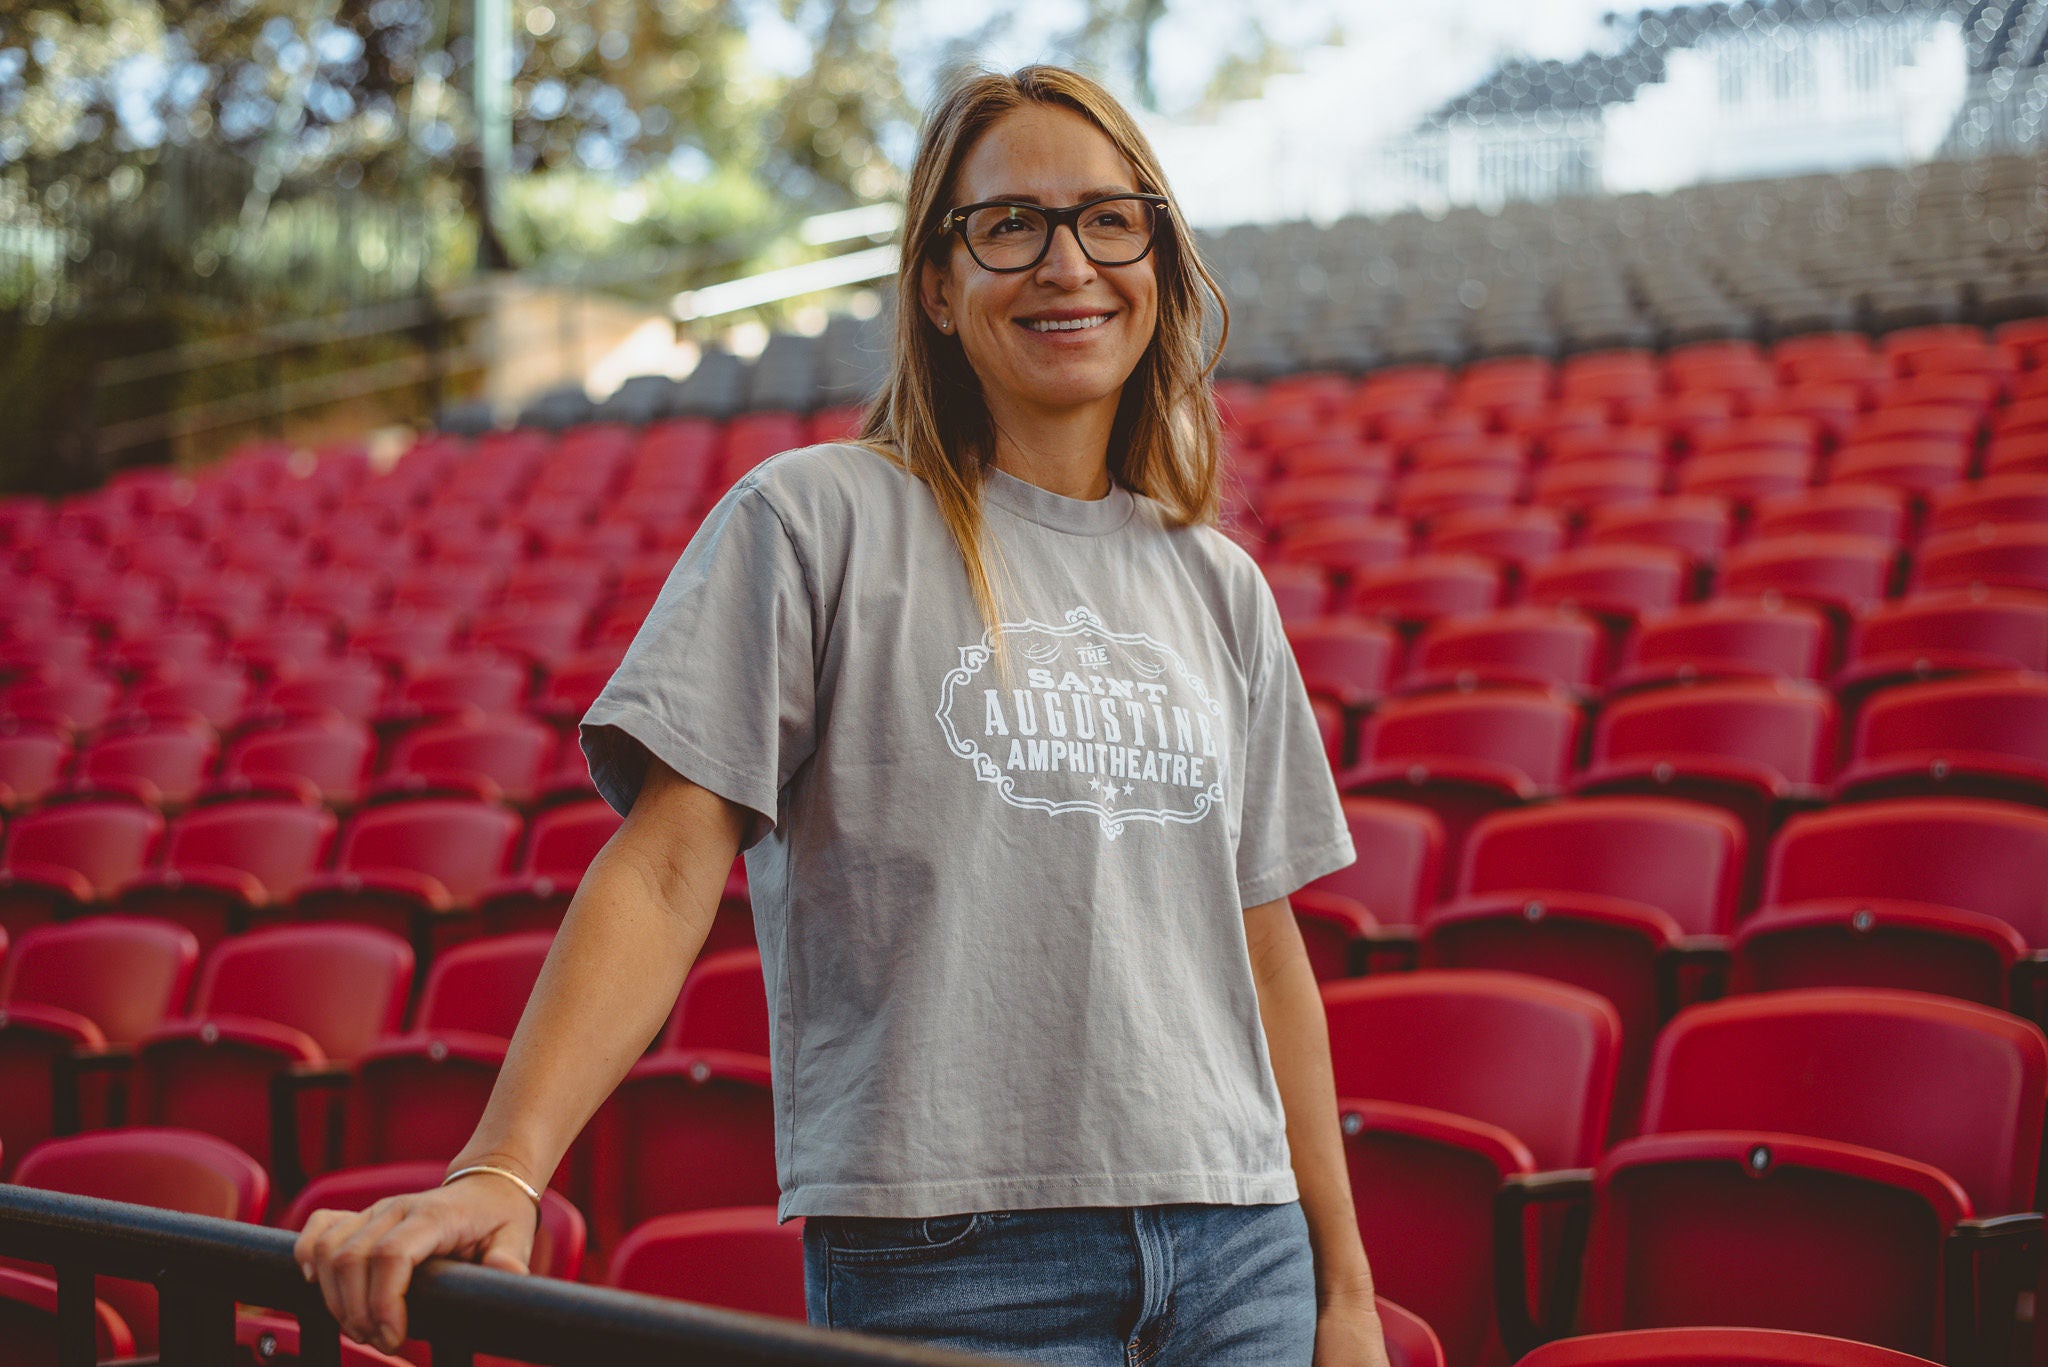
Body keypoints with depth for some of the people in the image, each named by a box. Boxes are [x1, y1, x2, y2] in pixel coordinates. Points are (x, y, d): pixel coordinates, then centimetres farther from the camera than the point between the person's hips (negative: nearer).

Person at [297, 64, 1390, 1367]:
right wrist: (503, 1168, -22)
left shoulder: (1218, 588, 13)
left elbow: (1266, 946, 14)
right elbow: (664, 870, -10)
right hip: (951, 1253, -4)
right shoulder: (820, 522, -2)